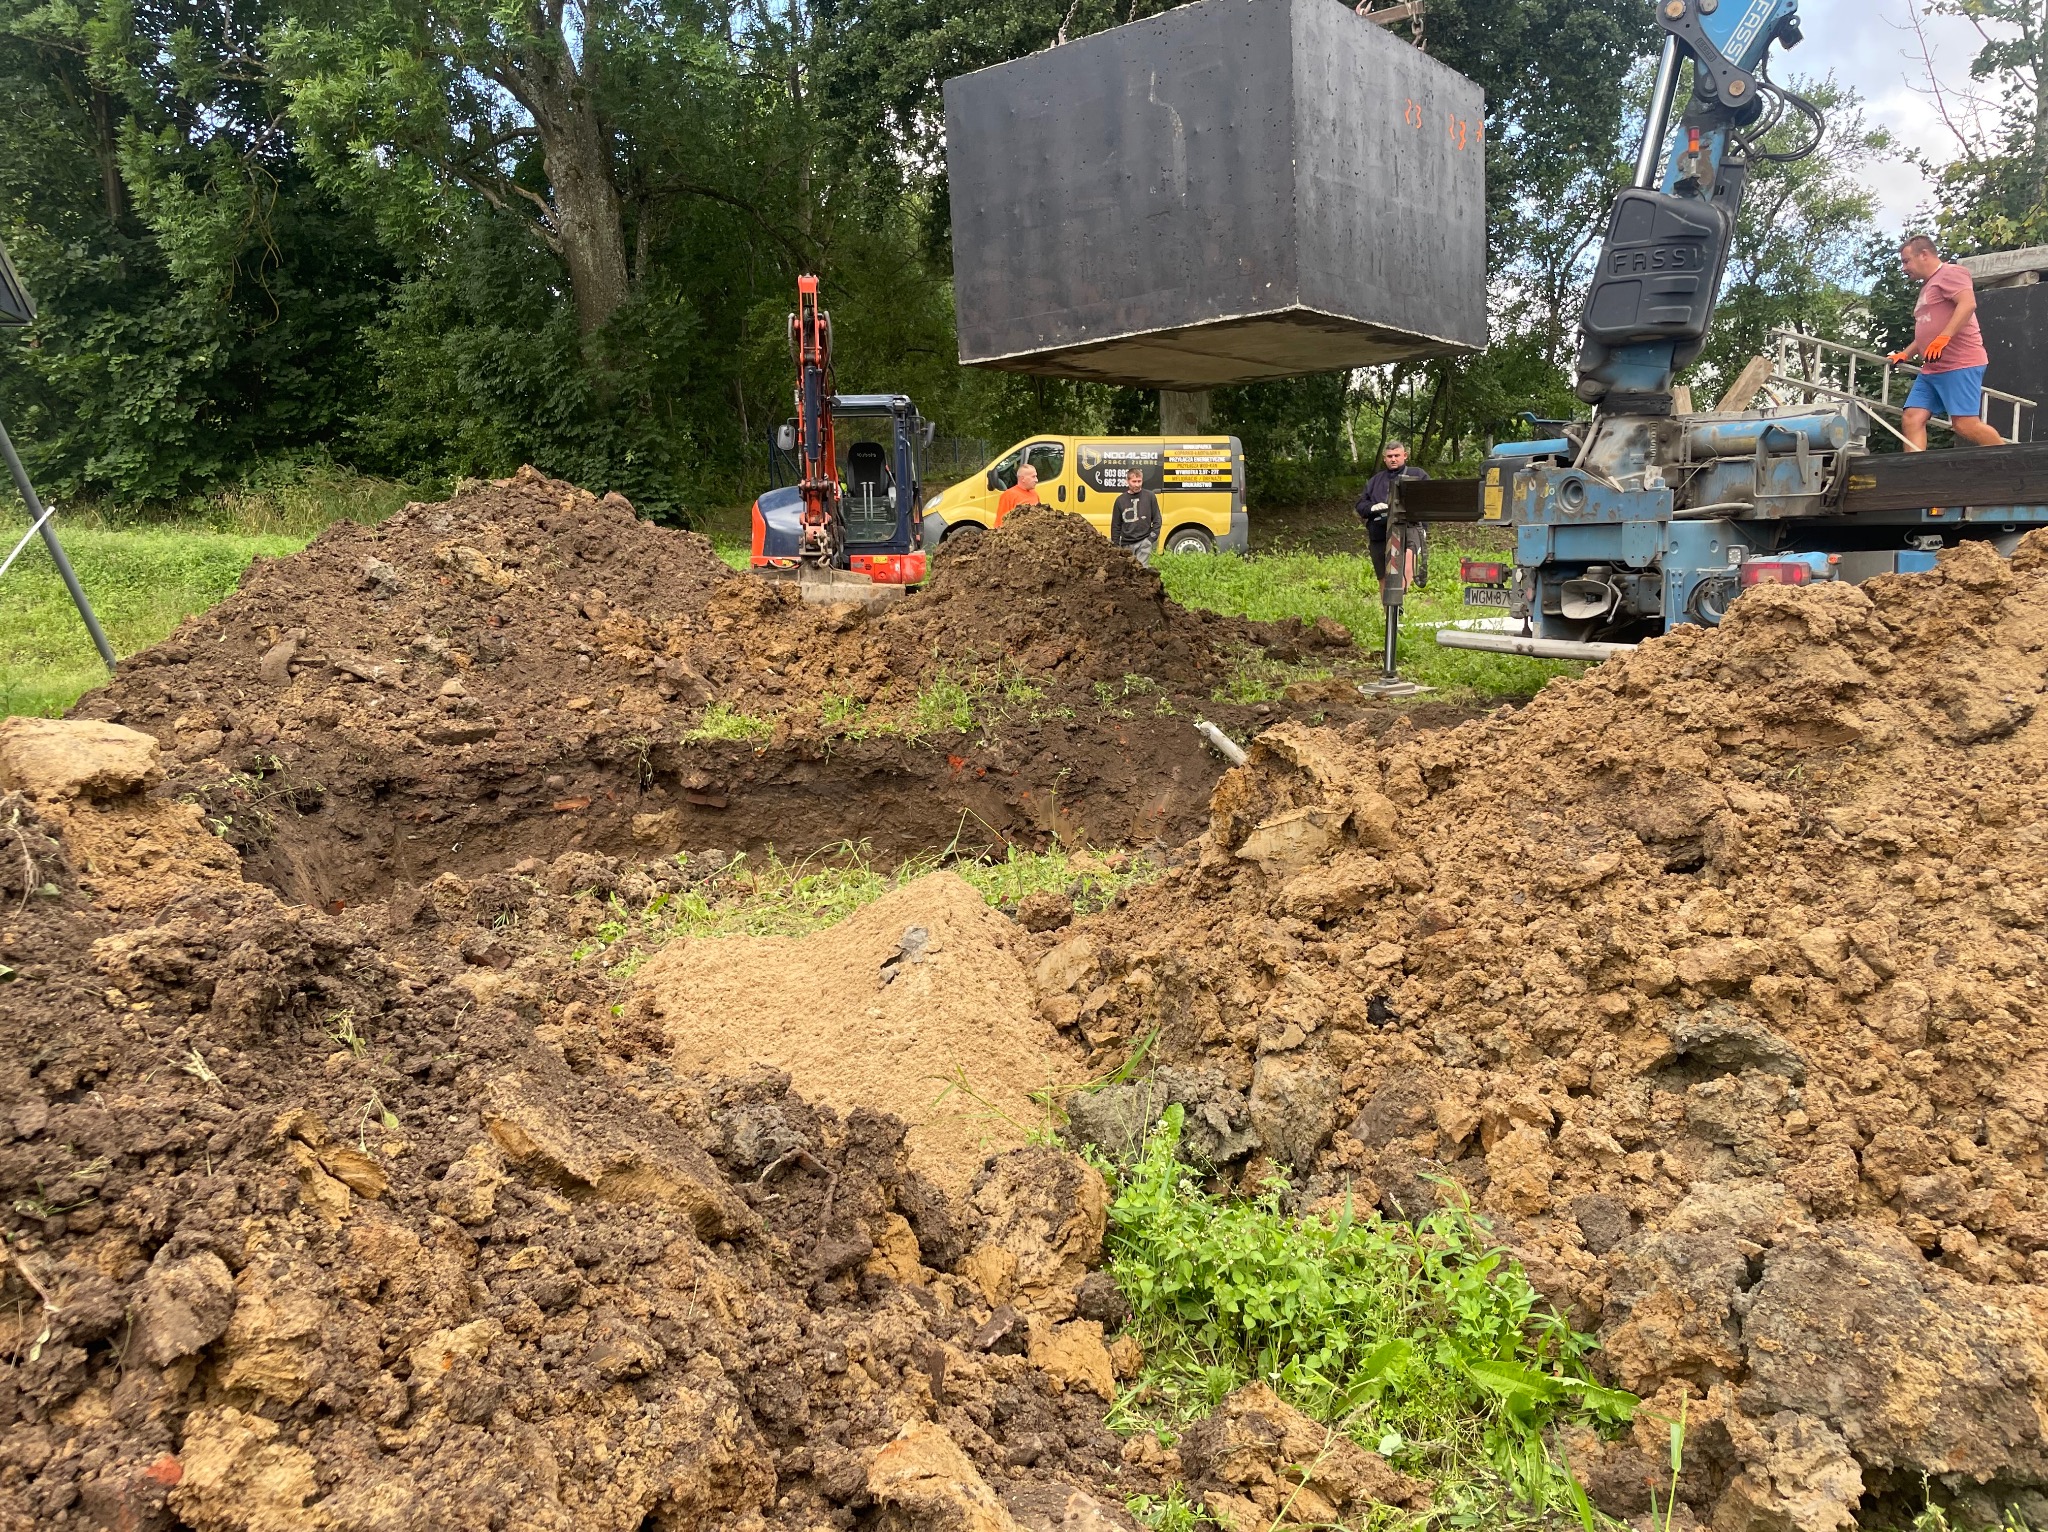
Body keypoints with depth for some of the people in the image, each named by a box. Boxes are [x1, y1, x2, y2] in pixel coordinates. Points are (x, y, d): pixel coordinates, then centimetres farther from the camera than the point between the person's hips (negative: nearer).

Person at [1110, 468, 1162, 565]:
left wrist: (1152, 537, -5)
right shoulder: (1121, 500, 4)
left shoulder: (1149, 496, 0)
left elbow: (1157, 520, 5)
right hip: (1127, 545, 2)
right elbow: (1115, 525, 10)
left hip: (1144, 542, -2)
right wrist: (1115, 546, 7)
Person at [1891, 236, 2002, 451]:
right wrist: (1905, 354, 22)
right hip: (1931, 369, 10)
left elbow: (1968, 303, -20)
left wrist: (1943, 338, -30)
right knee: (1913, 418, -6)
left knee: (1965, 424, -15)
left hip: (1961, 364, -10)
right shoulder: (1928, 286, 27)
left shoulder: (1949, 273, -2)